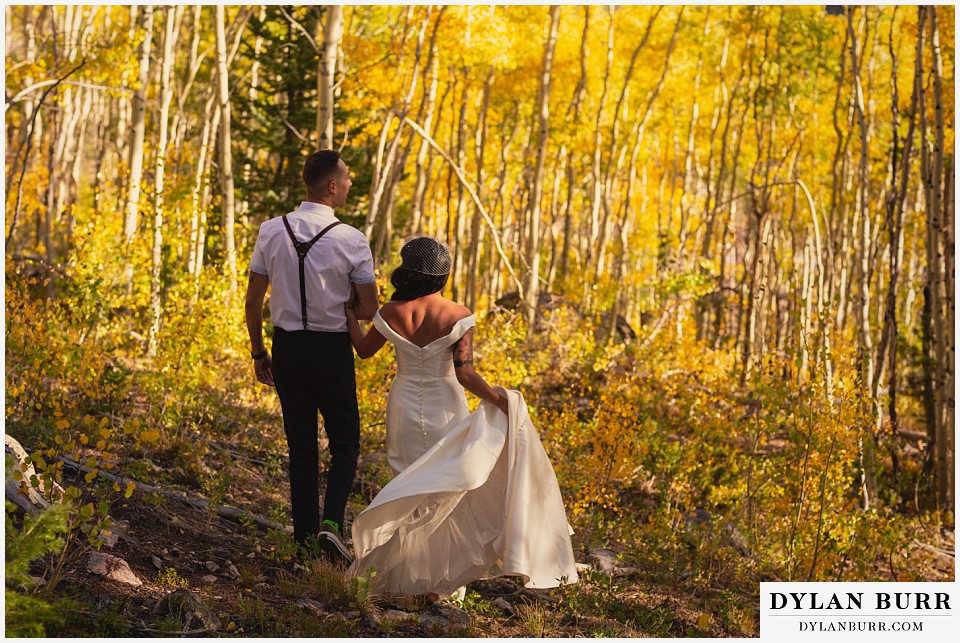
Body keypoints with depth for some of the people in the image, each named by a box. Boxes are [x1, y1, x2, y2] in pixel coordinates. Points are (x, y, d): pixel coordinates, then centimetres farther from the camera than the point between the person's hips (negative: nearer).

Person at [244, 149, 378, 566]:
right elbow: (369, 311, -9)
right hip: (332, 348, -3)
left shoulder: (271, 232, -4)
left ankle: (304, 533, 17)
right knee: (345, 443, 11)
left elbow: (252, 302, 1)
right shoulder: (352, 241, -13)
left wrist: (258, 353, 11)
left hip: (287, 347, 3)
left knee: (300, 446, 14)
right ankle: (332, 523, -8)